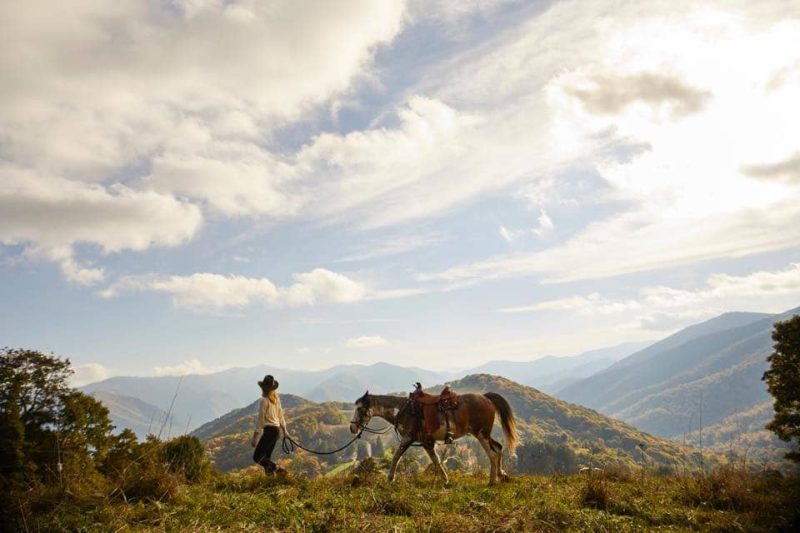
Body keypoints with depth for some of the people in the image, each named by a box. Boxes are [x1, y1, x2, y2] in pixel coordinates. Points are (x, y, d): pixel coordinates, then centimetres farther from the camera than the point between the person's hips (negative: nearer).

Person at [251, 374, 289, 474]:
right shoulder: (276, 399, 9)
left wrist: (254, 437, -11)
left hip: (269, 430, -8)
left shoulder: (264, 401, -14)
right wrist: (284, 430, 28)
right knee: (267, 457, 14)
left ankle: (277, 469, -16)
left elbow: (260, 420, -14)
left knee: (257, 457, -4)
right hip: (277, 430, 8)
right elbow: (280, 415, 17)